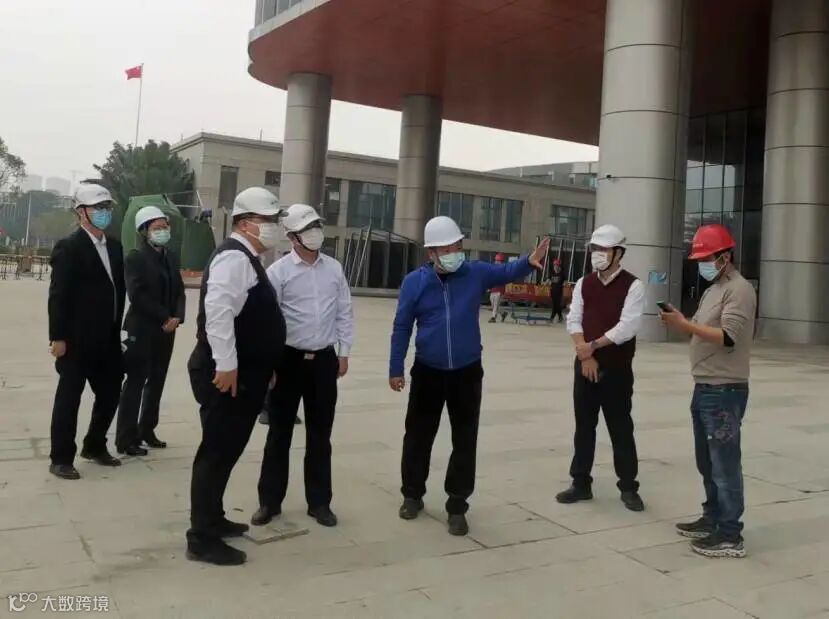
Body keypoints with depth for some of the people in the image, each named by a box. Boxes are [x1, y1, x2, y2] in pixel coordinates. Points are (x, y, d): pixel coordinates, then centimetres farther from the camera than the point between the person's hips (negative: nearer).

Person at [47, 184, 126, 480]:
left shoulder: (114, 246, 11)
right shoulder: (69, 247, -10)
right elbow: (58, 295, -14)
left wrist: (116, 329, 11)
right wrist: (57, 337, -17)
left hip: (107, 339, 7)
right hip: (76, 340, -7)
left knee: (110, 394, 14)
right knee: (69, 398, 3)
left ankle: (94, 446, 32)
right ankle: (61, 458, 14)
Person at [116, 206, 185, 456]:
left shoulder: (170, 257, 12)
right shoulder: (135, 258, -8)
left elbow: (179, 291, 11)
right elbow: (137, 295, -17)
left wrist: (177, 317, -6)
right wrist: (165, 317, -16)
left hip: (166, 329, 7)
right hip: (142, 329, -7)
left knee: (156, 381, 12)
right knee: (136, 382, -3)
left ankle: (147, 430, 25)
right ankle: (126, 438, 3)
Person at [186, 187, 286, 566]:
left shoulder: (248, 259, 18)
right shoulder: (234, 257, -16)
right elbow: (217, 310, -28)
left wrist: (262, 366, 24)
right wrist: (226, 365, -28)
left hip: (245, 374, 10)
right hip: (228, 375, -10)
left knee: (227, 450, 19)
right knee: (217, 451, -3)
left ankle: (212, 520, 33)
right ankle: (202, 539, 6)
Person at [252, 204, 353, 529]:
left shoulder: (334, 268, 5)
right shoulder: (279, 270, -7)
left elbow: (344, 313, 8)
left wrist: (344, 352, 6)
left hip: (324, 359, 3)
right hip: (289, 358, -3)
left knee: (320, 435, 11)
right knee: (279, 433, 7)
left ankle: (319, 502, 23)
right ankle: (270, 501, 20)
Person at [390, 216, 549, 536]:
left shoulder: (476, 273, -3)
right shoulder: (415, 282, -7)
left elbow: (506, 272, -8)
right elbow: (402, 328, -2)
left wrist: (529, 261, -31)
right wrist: (396, 369, -2)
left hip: (467, 372, 1)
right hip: (428, 371, 0)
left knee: (465, 440, 5)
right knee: (418, 435, 12)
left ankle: (457, 507, 17)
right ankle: (412, 494, 32)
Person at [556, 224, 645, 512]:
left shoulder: (633, 286, -7)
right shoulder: (584, 284, 7)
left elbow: (627, 327, -16)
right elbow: (574, 320, 1)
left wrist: (594, 345, -13)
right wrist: (585, 355, -12)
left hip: (617, 368, -4)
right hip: (585, 365, 4)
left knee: (621, 428, 3)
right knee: (584, 426, 10)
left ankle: (629, 488, 15)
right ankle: (581, 483, 21)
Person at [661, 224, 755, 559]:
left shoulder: (739, 290, -11)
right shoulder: (712, 289, 18)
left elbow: (728, 337, -22)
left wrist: (685, 324, -24)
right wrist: (678, 321, -2)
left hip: (725, 391, -10)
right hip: (704, 388, 10)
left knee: (725, 463, -5)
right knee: (707, 462, 16)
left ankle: (730, 535, 1)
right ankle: (712, 519, 27)